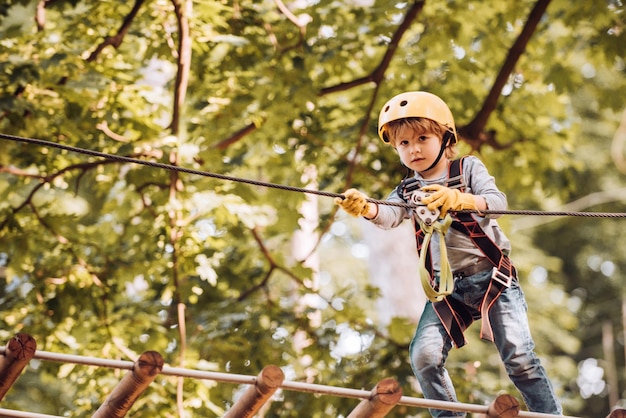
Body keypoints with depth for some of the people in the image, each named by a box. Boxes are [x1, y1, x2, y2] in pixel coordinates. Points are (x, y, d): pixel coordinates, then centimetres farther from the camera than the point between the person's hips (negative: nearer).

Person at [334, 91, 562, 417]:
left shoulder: (468, 169, 1)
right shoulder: (408, 191, 7)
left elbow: (498, 202, -17)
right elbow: (389, 215, -16)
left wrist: (458, 198, -38)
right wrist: (365, 207, -40)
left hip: (491, 277, -3)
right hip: (446, 288, 3)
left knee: (519, 356, -10)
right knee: (424, 355, -13)